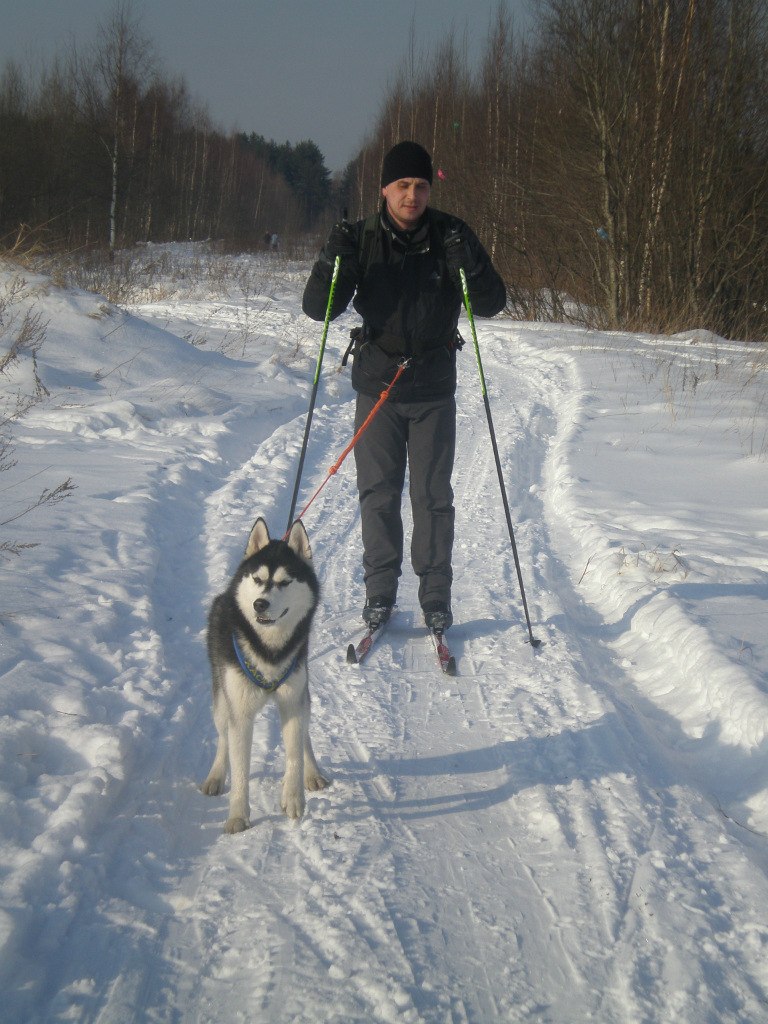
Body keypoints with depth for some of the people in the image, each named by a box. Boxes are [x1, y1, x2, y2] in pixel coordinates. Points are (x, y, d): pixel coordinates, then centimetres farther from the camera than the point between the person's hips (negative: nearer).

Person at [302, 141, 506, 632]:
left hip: (434, 390, 0)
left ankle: (436, 596, 11)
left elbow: (492, 304, -5)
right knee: (378, 494, 3)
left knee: (433, 496, 1)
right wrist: (333, 261, -23)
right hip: (377, 386, 0)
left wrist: (469, 264, -24)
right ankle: (380, 592, 14)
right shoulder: (361, 238, -3)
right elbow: (318, 308, -5)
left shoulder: (451, 236, -3)